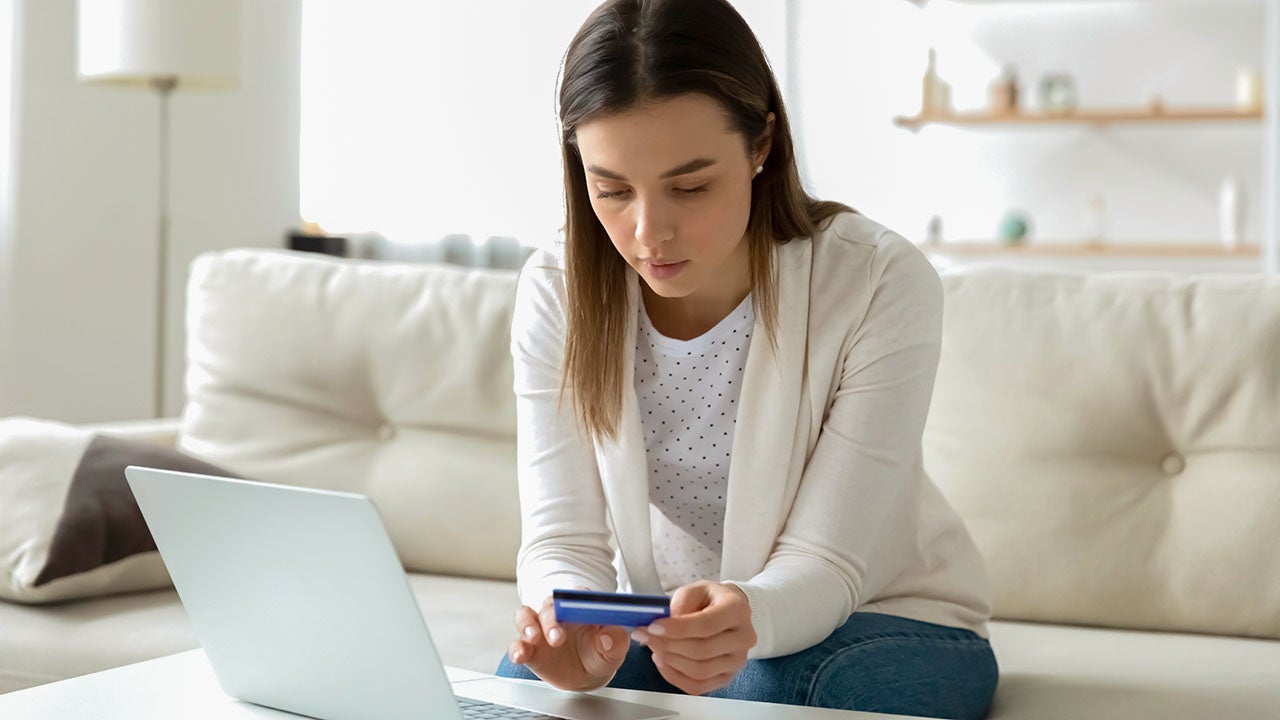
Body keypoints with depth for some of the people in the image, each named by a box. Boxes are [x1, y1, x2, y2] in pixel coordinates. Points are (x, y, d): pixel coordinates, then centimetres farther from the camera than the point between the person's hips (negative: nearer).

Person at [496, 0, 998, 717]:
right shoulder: (557, 293, -13)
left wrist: (746, 617, -48)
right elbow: (563, 538, -16)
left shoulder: (882, 286, -23)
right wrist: (574, 628, -41)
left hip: (880, 613, -2)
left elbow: (825, 564, -23)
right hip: (665, 625, 2)